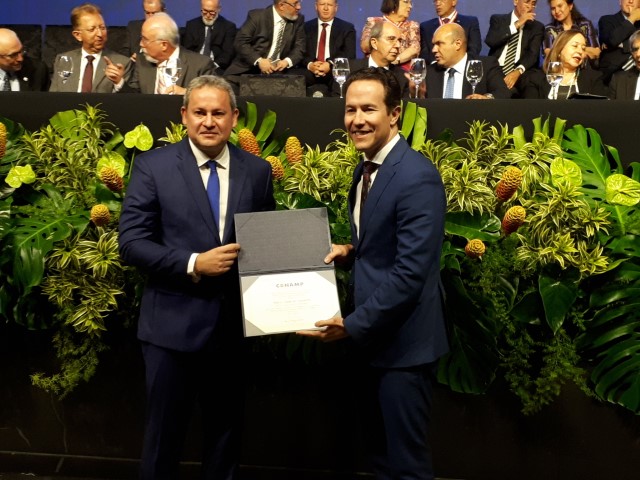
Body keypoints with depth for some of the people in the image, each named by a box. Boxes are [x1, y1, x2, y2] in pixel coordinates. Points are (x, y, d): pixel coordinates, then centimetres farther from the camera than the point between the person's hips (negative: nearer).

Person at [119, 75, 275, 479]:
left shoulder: (258, 171, 3)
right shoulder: (153, 166, -5)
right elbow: (131, 243, -9)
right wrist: (193, 264, -20)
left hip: (235, 323, 3)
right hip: (174, 323, -2)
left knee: (227, 427, 20)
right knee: (165, 431, 13)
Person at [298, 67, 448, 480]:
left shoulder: (417, 176, -21)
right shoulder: (366, 169, 8)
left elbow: (410, 271, -24)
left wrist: (352, 324, -20)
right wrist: (350, 250, -1)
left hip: (404, 341, -9)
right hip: (376, 337, 9)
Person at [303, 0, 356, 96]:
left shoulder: (347, 28, 12)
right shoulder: (306, 27, 16)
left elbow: (350, 55, 0)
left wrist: (330, 65, -18)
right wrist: (309, 65, -16)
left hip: (335, 72, -3)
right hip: (310, 71, 3)